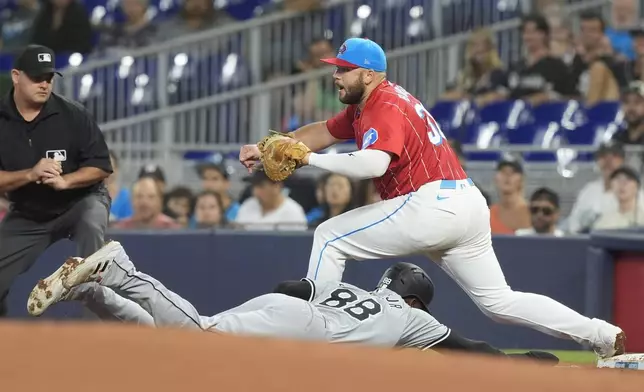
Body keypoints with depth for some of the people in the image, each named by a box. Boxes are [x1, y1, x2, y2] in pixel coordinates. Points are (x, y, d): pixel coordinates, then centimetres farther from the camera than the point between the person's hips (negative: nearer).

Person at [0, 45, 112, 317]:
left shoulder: (74, 116, -17)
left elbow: (101, 167, -14)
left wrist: (64, 181, -31)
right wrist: (30, 175, -32)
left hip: (81, 200, -2)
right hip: (26, 215, 2)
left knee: (91, 223, -36)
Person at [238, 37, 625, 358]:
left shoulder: (385, 108, -10)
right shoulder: (367, 103, 21)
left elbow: (373, 163, -29)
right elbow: (322, 132, 28)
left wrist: (310, 159, -24)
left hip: (433, 204, -10)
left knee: (329, 237, -1)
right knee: (499, 301, 12)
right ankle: (602, 335, 4)